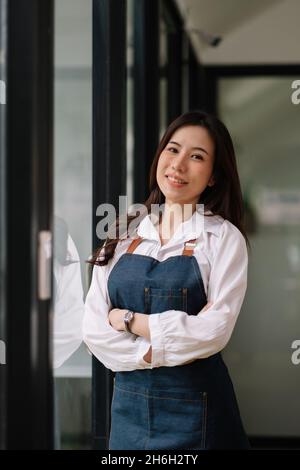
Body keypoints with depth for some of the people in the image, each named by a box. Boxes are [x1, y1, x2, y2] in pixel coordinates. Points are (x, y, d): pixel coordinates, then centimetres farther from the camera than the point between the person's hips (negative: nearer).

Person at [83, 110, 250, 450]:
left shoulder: (224, 237, -6)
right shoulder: (123, 236, 5)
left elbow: (214, 330, -17)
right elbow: (94, 329, -2)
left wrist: (128, 319, -11)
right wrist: (166, 350, -15)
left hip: (195, 406, -3)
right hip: (128, 403, 3)